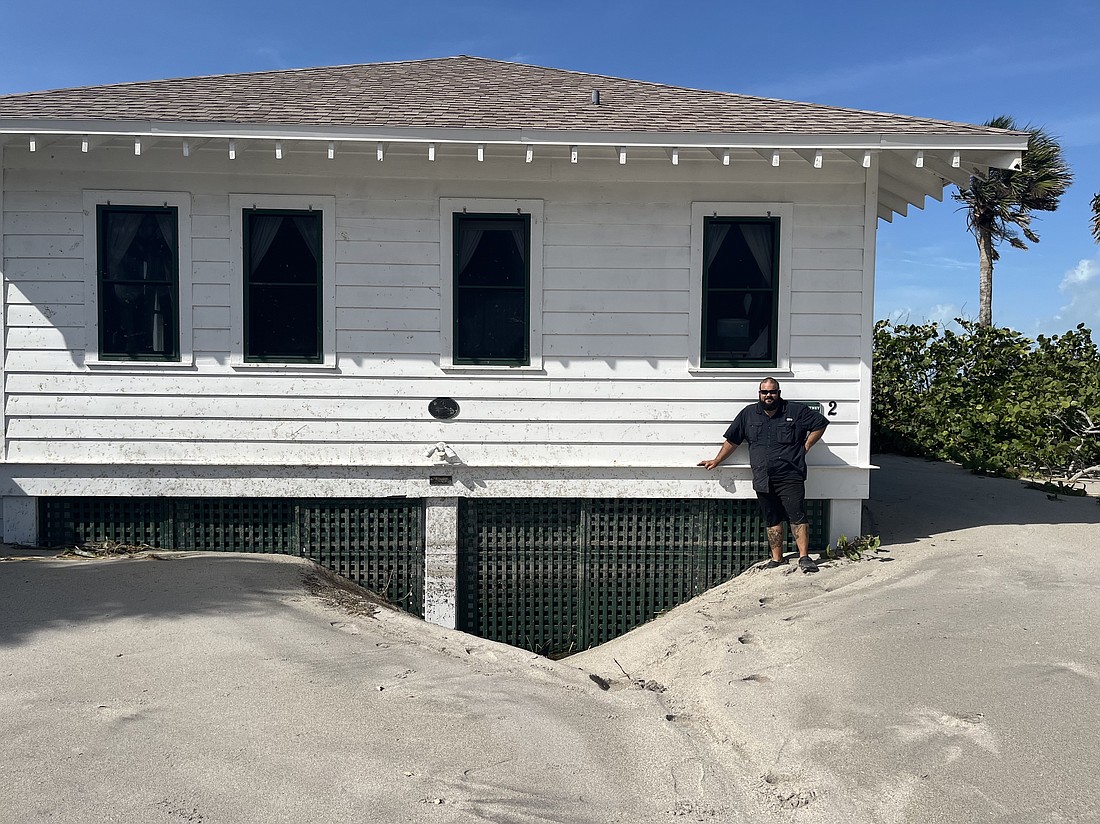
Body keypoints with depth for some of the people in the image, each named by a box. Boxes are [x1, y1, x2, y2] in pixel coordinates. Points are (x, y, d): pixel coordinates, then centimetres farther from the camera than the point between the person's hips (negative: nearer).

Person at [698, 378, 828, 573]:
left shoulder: (796, 411, 3)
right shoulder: (748, 414, 11)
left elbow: (820, 423, 8)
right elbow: (732, 440, 18)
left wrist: (806, 446, 2)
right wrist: (716, 461, 18)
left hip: (790, 478, -3)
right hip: (763, 480, 3)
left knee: (797, 517, -9)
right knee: (772, 520, 9)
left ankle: (804, 557, -6)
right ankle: (777, 559, 15)